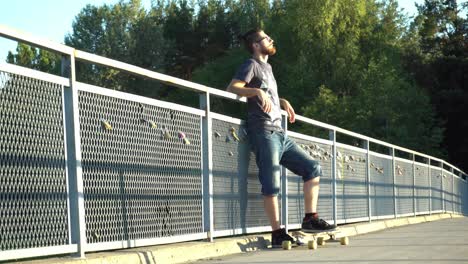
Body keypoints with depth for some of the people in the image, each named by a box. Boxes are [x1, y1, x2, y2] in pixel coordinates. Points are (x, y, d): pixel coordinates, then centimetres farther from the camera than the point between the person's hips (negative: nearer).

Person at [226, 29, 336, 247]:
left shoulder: (267, 67, 26)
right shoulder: (252, 65, 1)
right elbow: (232, 88, -15)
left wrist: (283, 102, 21)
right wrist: (258, 91, -28)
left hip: (279, 133, 9)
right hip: (264, 132, -9)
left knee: (312, 168, 6)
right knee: (272, 184, -13)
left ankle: (310, 219, 5)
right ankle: (277, 233, -12)